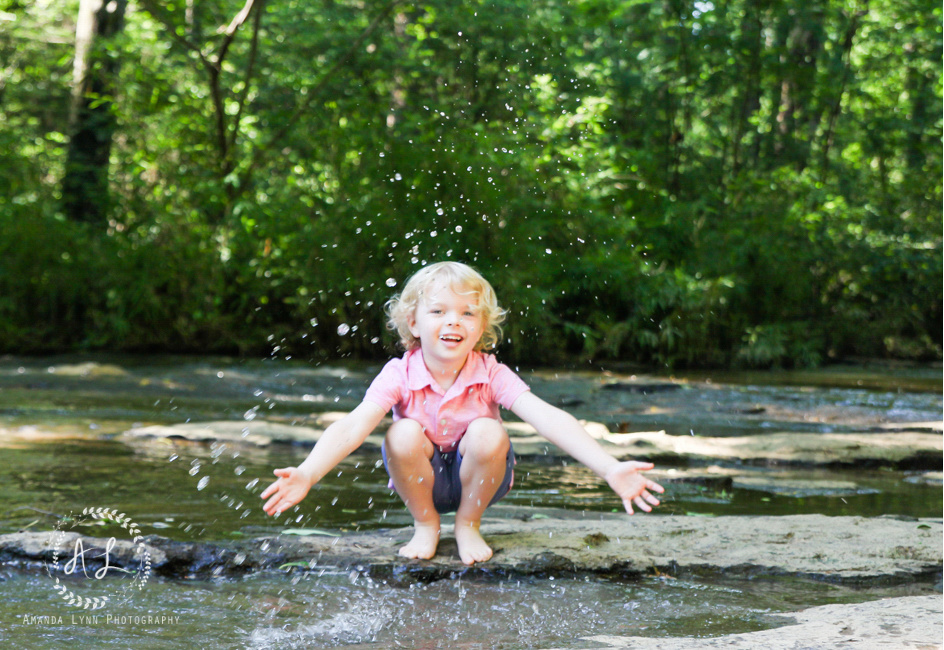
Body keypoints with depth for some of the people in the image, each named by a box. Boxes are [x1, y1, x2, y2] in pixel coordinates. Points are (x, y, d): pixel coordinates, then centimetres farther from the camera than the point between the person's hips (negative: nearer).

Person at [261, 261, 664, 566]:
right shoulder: (400, 375, -18)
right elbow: (353, 427, -32)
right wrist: (307, 475, -51)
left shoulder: (491, 375, -18)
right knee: (404, 435, -30)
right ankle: (425, 525, -3)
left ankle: (468, 525, -4)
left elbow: (549, 420, -30)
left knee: (487, 433, -30)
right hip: (423, 481, 0)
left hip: (476, 478, 0)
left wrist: (610, 469, -43)